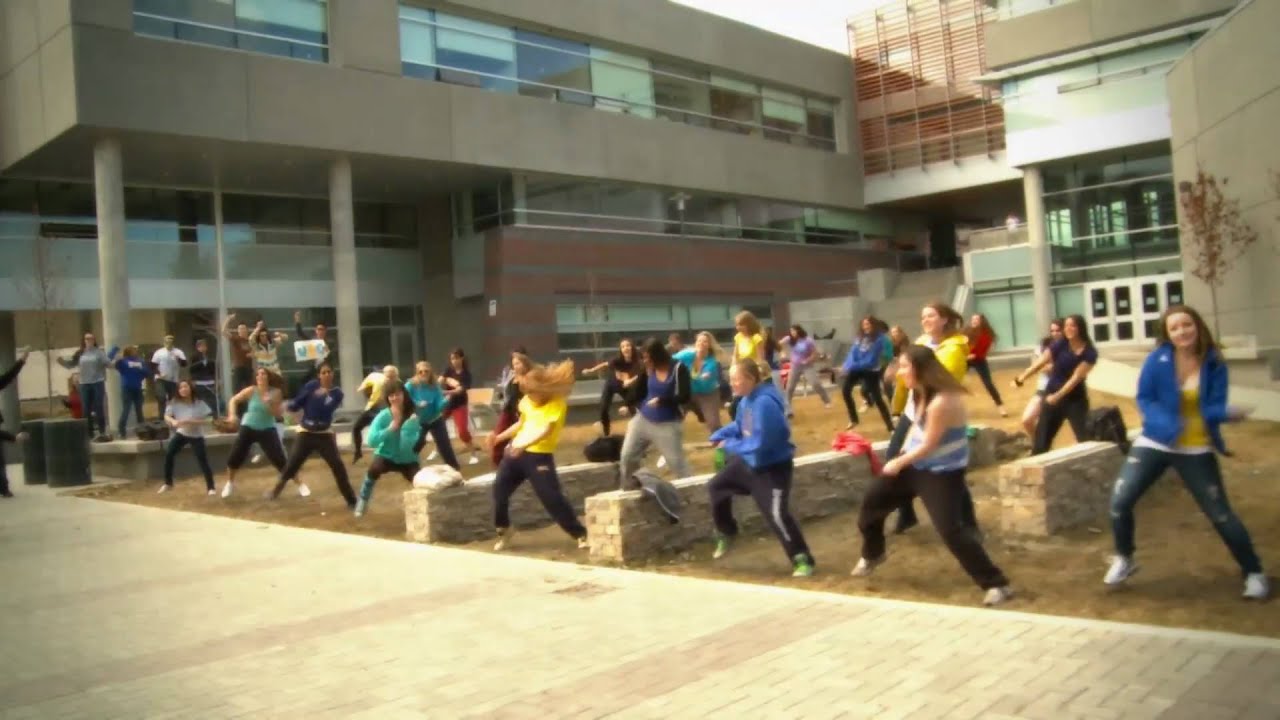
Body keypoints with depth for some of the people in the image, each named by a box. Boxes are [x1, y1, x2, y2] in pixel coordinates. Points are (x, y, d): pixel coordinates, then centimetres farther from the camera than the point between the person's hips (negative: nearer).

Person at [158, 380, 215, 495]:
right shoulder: (175, 402, -12)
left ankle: (210, 487, 3)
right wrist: (173, 421, -37)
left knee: (203, 460, -11)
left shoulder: (199, 403, -19)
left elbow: (205, 420, -20)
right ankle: (168, 483, 2)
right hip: (181, 433, 3)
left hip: (196, 435, -3)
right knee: (168, 453, -16)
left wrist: (189, 422, -33)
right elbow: (166, 416, -14)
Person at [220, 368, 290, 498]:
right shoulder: (251, 391, -10)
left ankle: (299, 484, 3)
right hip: (248, 428, 1)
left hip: (267, 430, -1)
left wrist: (270, 404, -26)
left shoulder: (275, 393, -9)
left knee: (280, 459, -9)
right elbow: (234, 400, -1)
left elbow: (278, 414, -11)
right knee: (234, 457, 3)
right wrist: (232, 414, -14)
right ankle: (230, 483, 32)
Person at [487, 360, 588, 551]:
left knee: (552, 497, -11)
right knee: (499, 489, 8)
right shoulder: (527, 400, 7)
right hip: (515, 451, 7)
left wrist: (523, 445, -38)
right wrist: (500, 437, 21)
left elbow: (546, 430, -26)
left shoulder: (557, 404, -13)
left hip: (539, 456, -7)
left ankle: (581, 534, 0)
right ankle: (504, 530, 31)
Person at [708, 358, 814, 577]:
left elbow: (760, 444, -32)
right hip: (749, 462, 10)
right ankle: (726, 533, 44)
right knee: (716, 487, 23)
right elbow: (739, 426, 14)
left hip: (773, 467, -10)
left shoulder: (765, 403, -32)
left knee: (777, 514, -20)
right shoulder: (746, 400, -4)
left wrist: (729, 446, -19)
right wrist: (718, 437, -3)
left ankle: (802, 560, -4)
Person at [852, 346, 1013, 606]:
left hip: (941, 474, -9)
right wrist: (903, 454, 2)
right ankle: (872, 554, 40)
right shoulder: (921, 392, -3)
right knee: (873, 498, 15)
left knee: (952, 530, -16)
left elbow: (929, 445, -24)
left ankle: (996, 585, -4)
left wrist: (899, 463, -12)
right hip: (915, 462, 9)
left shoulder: (942, 402, -32)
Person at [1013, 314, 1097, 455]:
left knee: (1086, 439, -4)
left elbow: (1076, 377, -18)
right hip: (1052, 395, 2)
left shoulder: (1089, 352, -11)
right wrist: (1021, 378, -23)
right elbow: (1039, 364, -12)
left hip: (1075, 399, -1)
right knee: (1042, 438, 6)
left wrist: (1058, 396, -25)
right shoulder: (1059, 345, -6)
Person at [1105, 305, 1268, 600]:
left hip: (1197, 450, 0)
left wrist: (1228, 413, -35)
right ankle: (1124, 559, 17)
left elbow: (1214, 407, -11)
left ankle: (1254, 572, 23)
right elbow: (1144, 399, -8)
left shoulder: (1214, 364, -8)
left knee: (1220, 514, 1)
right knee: (1120, 501, -8)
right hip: (1154, 443, 1)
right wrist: (1168, 424, -25)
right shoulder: (1157, 359, -9)